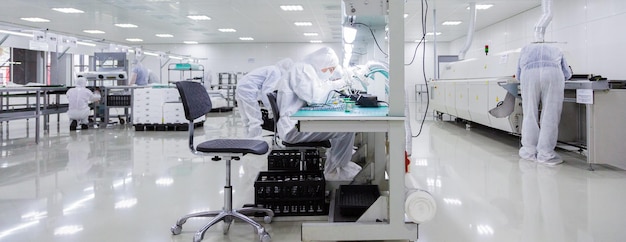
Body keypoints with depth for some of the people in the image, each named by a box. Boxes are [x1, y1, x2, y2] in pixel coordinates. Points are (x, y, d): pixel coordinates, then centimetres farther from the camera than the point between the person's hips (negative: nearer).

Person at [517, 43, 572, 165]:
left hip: (529, 73, 0)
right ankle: (545, 155, 1)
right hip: (553, 73, 0)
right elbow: (567, 74, 29)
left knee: (530, 114, 8)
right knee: (550, 115, 1)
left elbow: (518, 75, 29)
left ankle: (529, 152, 11)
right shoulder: (555, 50, 37)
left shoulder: (526, 49, 37)